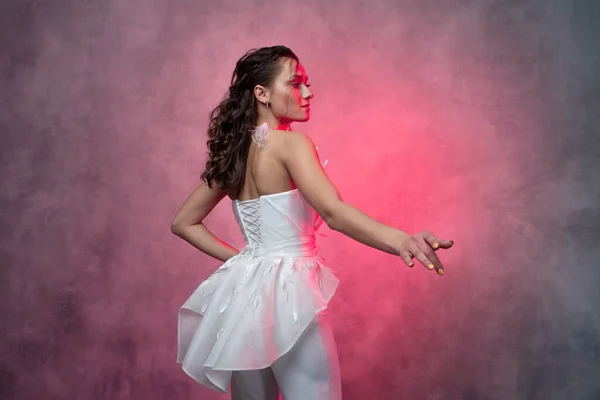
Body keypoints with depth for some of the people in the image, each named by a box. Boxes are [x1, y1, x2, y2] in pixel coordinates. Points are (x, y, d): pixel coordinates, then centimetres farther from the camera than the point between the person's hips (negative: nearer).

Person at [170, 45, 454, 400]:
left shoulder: (232, 153, 8)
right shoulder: (290, 143, -13)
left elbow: (184, 223, 14)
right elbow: (333, 212, -30)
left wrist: (236, 258, 11)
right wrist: (400, 240, -42)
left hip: (246, 291, 8)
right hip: (288, 292, -8)